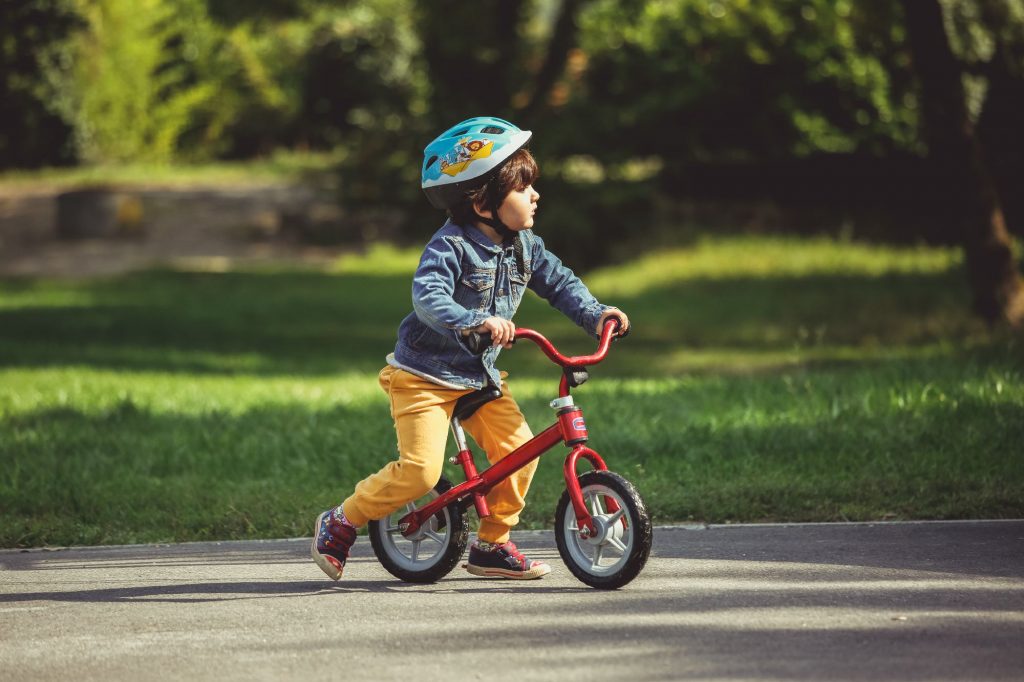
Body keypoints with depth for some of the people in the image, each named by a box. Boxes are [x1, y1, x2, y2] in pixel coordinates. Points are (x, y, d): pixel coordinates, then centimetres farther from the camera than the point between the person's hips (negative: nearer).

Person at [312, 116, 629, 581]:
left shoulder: (524, 246, 1)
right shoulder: (451, 247, -23)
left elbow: (558, 282, 11)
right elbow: (428, 298, -37)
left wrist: (595, 315, -5)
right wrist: (475, 321, -53)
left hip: (480, 377, 8)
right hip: (424, 376, -7)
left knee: (519, 449, -5)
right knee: (420, 470, -17)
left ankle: (491, 544, 11)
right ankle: (340, 523, 3)